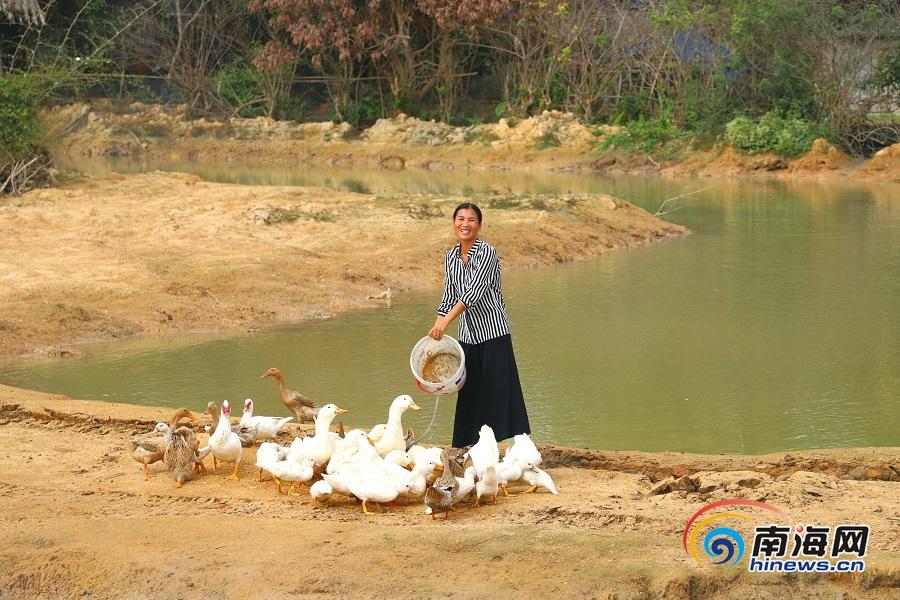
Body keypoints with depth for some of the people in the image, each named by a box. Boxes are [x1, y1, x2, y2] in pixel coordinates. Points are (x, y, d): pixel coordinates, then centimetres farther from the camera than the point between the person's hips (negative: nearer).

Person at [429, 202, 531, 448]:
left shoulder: (486, 252, -11)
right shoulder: (450, 257, 9)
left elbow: (474, 291, -21)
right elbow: (448, 297, 14)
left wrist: (446, 321, -28)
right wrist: (436, 329, 4)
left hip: (493, 333, -6)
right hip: (467, 335, 6)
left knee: (497, 389, -8)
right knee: (468, 396, 7)